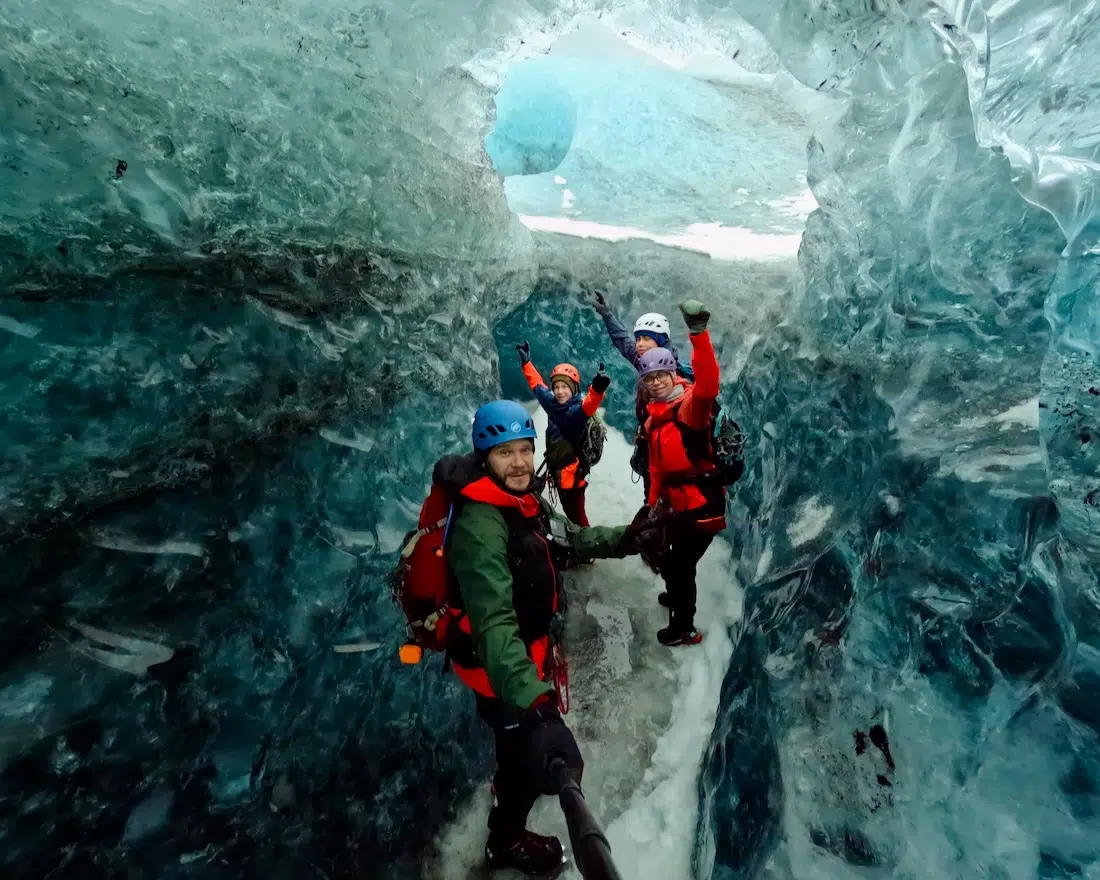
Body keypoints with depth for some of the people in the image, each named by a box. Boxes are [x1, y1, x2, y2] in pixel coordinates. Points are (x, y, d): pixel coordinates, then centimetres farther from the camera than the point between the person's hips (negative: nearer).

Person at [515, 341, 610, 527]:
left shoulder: (577, 411, -19)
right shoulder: (552, 404, 1)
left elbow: (589, 405, -42)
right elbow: (538, 385, 17)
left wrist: (597, 389, -64)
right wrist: (526, 361, 25)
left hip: (573, 472, -7)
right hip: (558, 470, 7)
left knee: (576, 515, 0)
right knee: (569, 512, 20)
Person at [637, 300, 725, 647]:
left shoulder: (690, 404, -18)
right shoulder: (654, 417, 8)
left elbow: (707, 385, -42)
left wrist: (698, 334, -54)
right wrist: (654, 502, 16)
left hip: (702, 505, -8)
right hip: (678, 504, 9)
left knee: (680, 565, 3)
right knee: (670, 560, 26)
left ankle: (684, 629, 25)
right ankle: (676, 597, 56)